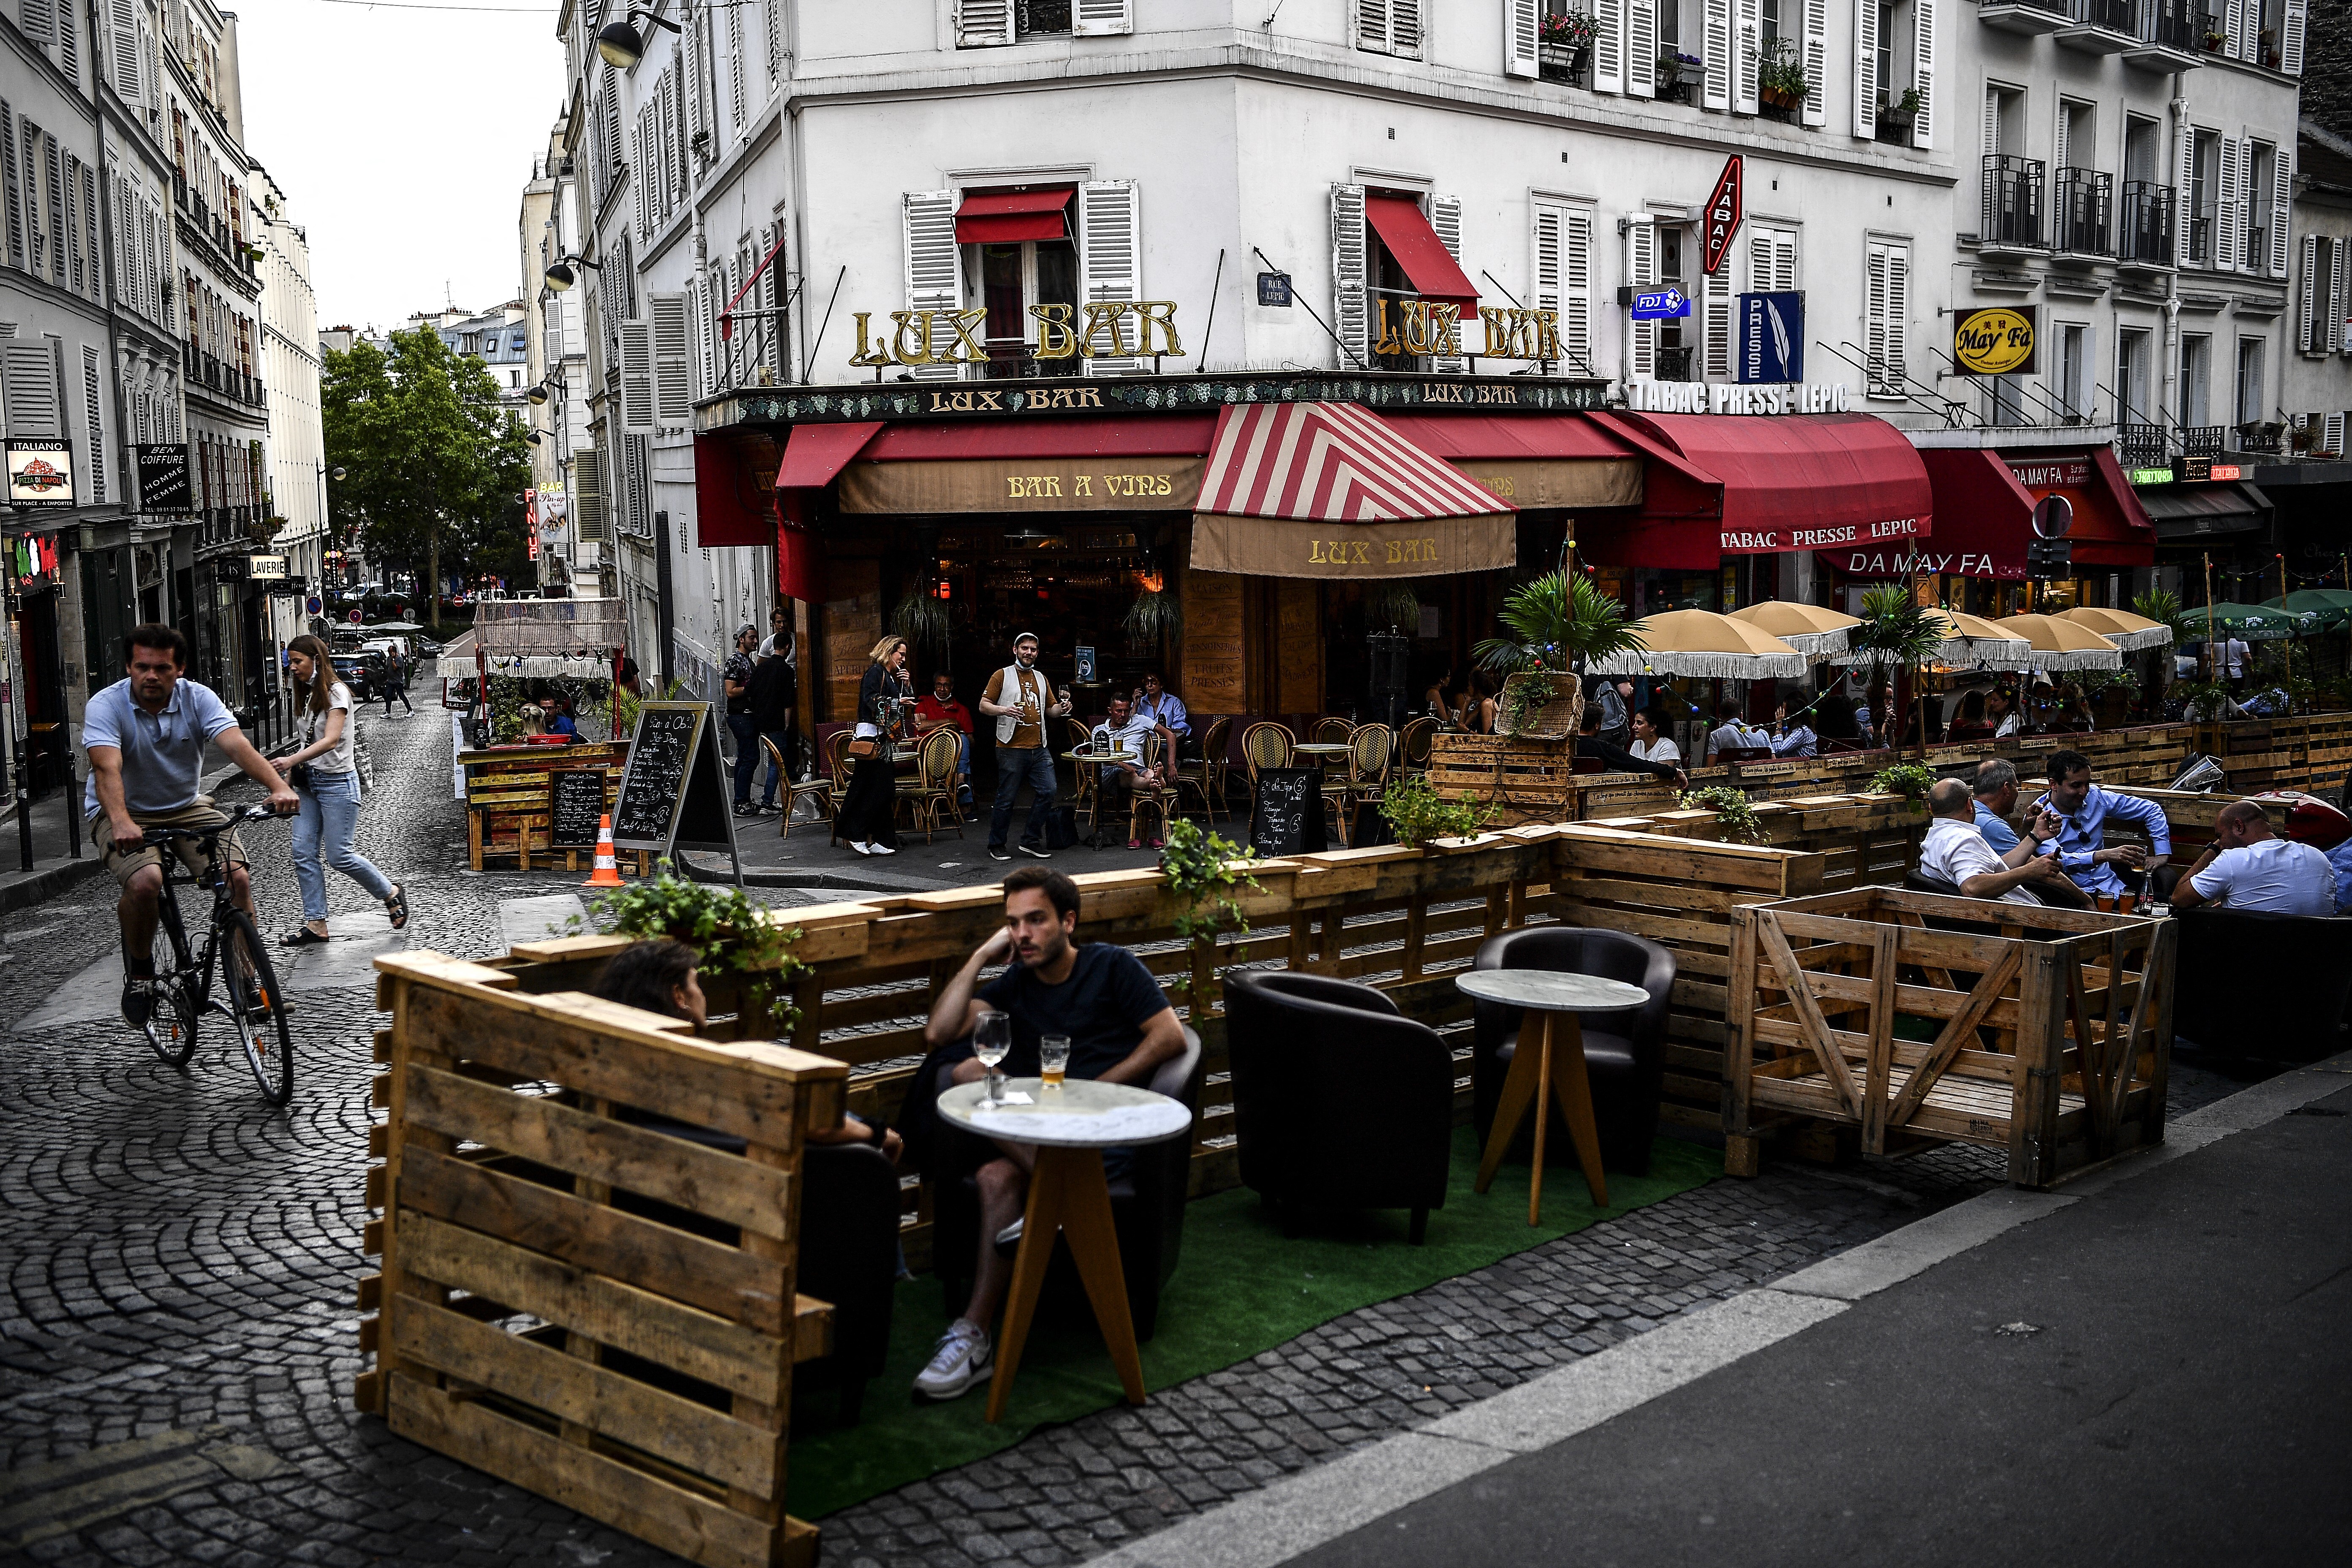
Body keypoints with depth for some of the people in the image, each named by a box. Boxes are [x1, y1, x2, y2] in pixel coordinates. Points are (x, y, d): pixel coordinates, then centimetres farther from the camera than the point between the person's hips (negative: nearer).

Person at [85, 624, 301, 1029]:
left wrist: (278, 787, -43)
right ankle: (139, 971, -2)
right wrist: (121, 822, -51)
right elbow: (107, 768, -31)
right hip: (125, 815, -3)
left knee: (238, 877, -19)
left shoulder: (198, 699, -9)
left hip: (187, 807, 3)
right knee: (145, 882, -31)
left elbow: (237, 745, -24)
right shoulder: (105, 705, -15)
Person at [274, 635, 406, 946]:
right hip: (309, 782, 8)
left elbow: (330, 740, -24)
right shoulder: (309, 695, 14)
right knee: (303, 854, 0)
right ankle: (316, 923, 4)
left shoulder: (336, 692, -12)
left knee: (339, 855, -6)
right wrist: (288, 776, 9)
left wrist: (292, 760, -36)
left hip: (337, 782, -8)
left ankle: (391, 893, 16)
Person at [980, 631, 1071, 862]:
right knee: (1006, 798, -1)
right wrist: (1004, 710, -19)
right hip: (1011, 748, -5)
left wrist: (1062, 708, 2)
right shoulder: (1003, 676, 2)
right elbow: (984, 706, -1)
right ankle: (996, 845, 12)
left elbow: (1051, 709, 25)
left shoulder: (1041, 678, 19)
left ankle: (1031, 841, 11)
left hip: (1039, 748, 5)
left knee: (1048, 792, -2)